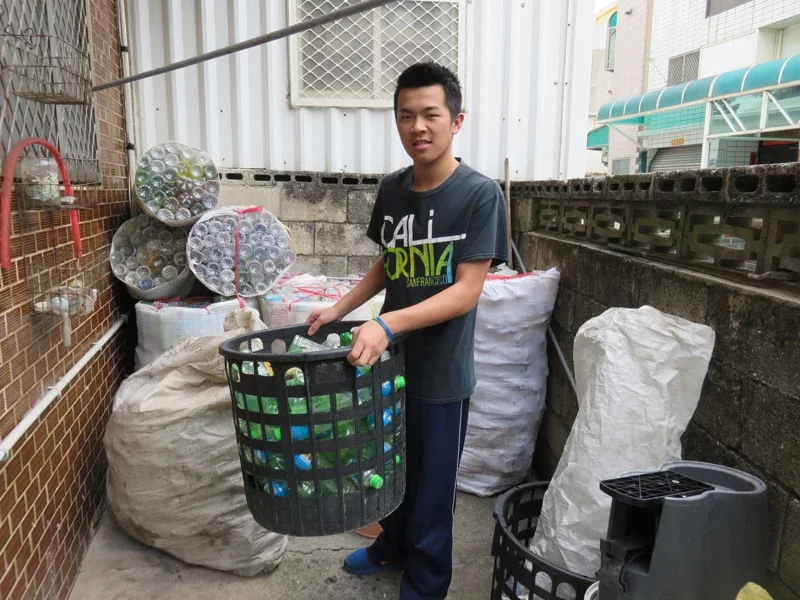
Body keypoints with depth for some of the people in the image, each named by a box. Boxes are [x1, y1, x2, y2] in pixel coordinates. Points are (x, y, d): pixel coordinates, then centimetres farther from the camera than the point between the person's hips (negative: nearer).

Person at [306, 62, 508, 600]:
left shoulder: (480, 194, -17)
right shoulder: (392, 189, 1)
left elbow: (466, 291, -21)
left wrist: (388, 323, -32)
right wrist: (339, 309, 3)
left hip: (442, 372, -5)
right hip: (390, 359, 5)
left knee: (433, 482, 13)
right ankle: (393, 546, 50)